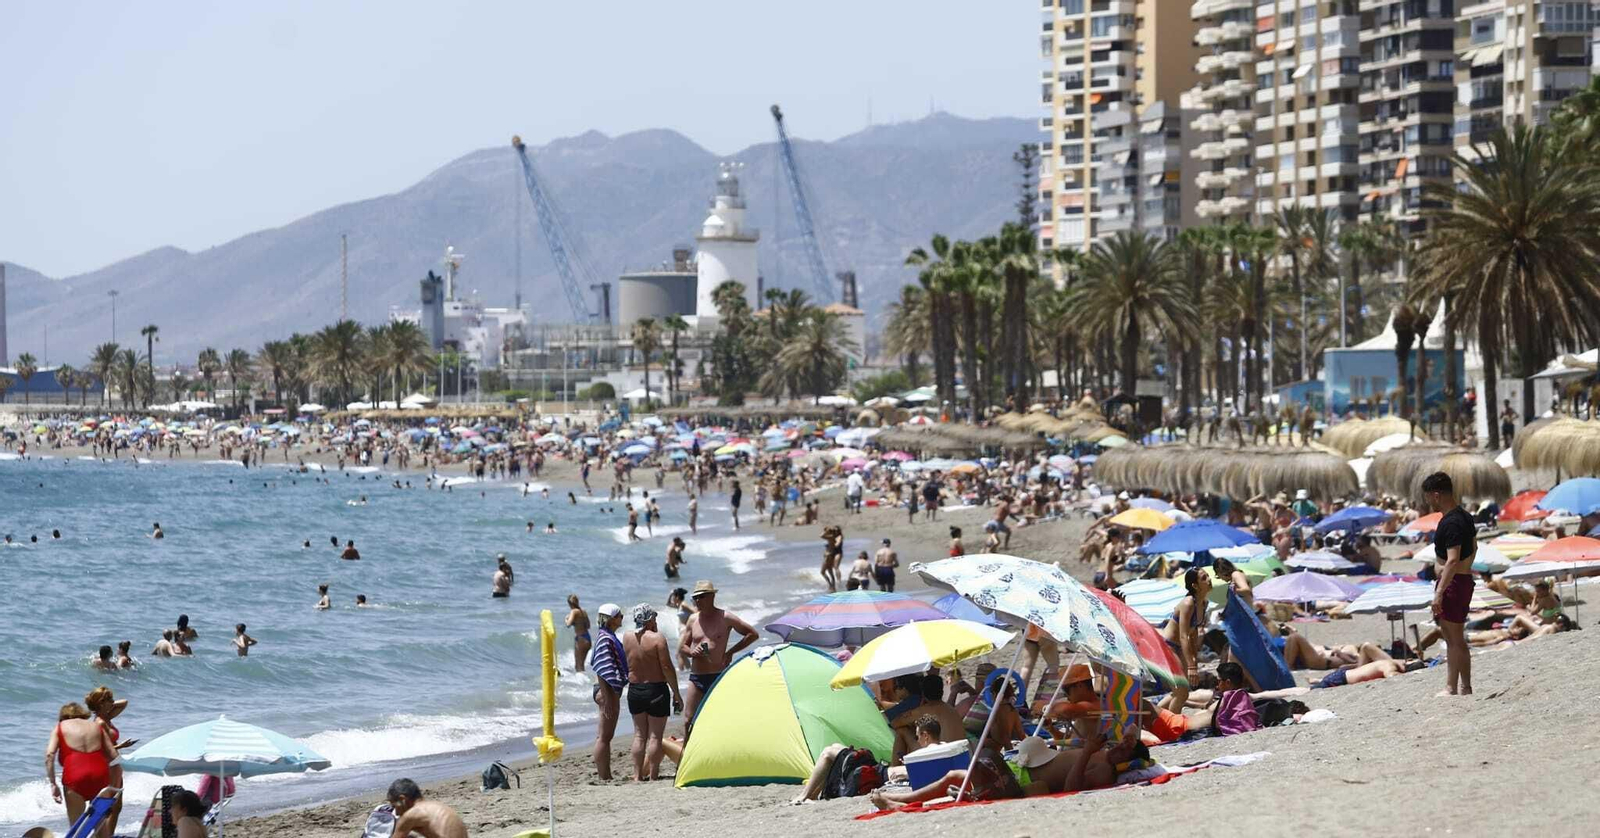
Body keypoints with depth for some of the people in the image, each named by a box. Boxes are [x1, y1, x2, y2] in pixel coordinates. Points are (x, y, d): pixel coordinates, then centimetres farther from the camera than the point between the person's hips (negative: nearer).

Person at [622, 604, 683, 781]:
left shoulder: (627, 638, 1)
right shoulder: (656, 638, -14)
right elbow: (667, 668, -14)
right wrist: (676, 693, -6)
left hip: (634, 690, 5)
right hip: (655, 689, -5)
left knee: (639, 734, 14)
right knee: (655, 735, 2)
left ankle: (637, 775, 13)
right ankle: (653, 776, 2)